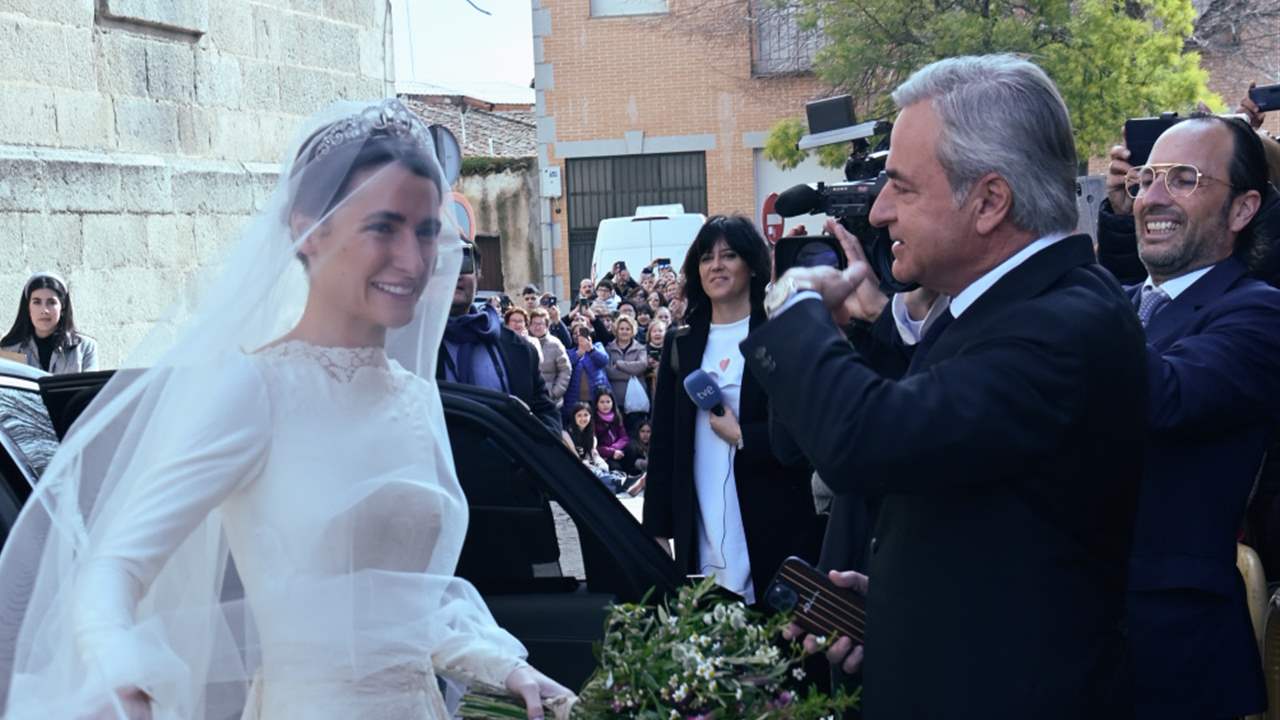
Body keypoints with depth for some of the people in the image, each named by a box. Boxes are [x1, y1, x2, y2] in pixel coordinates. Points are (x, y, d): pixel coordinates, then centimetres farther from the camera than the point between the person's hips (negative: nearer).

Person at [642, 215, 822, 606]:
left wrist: (741, 436, -12)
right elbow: (663, 444, 11)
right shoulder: (681, 344, 11)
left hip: (773, 526, -3)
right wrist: (658, 529, 8)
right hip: (699, 531, 3)